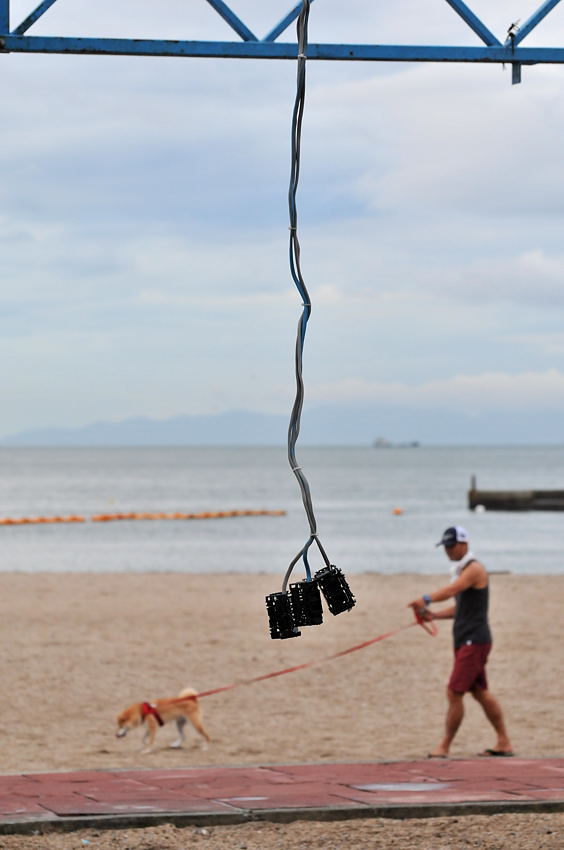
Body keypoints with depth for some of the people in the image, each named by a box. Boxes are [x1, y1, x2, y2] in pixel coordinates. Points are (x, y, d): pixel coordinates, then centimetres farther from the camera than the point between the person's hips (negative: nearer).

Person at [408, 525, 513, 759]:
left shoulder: (474, 569, -14)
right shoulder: (461, 571, 17)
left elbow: (451, 590, -33)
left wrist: (426, 599, -50)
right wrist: (434, 615, 5)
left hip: (475, 640, -10)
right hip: (465, 640, 10)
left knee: (454, 692, -12)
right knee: (480, 692, 16)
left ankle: (444, 747, -8)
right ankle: (504, 743, 23)